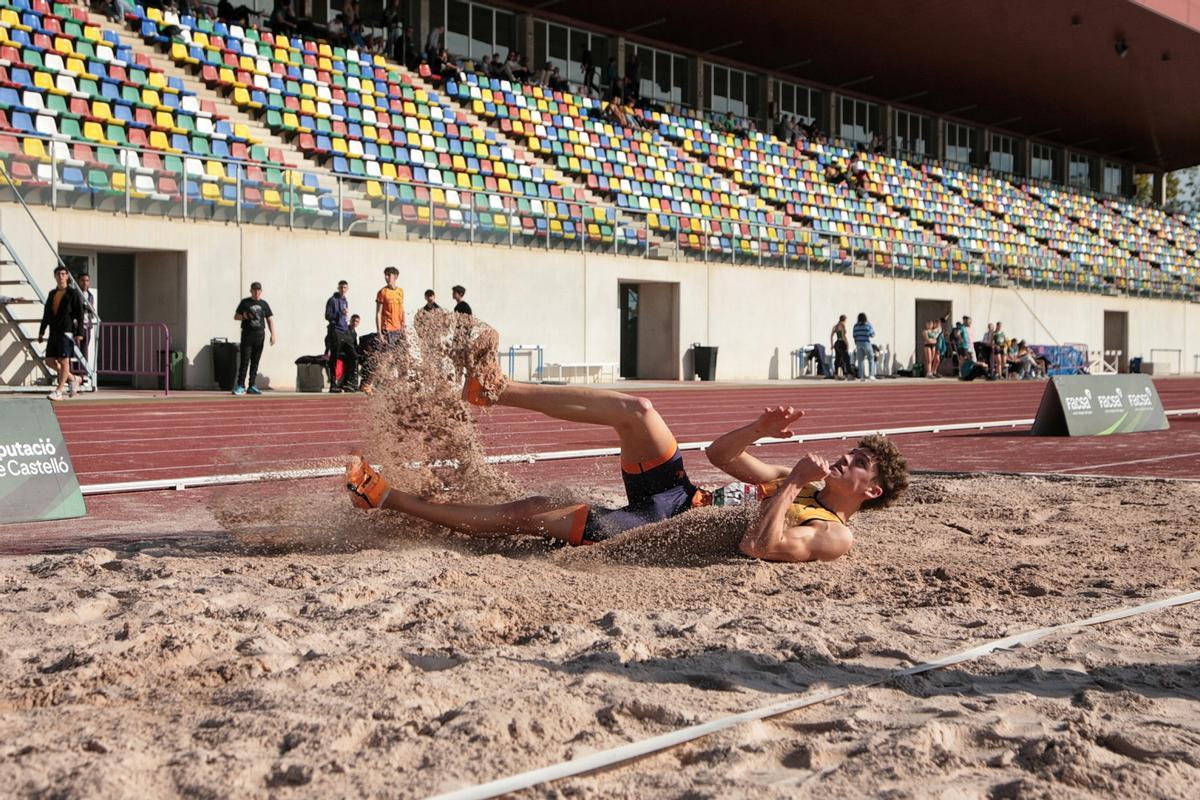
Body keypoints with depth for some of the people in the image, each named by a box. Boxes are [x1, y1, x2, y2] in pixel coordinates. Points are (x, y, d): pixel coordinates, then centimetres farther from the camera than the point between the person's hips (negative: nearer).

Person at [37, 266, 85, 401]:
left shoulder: (73, 293, -2)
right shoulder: (52, 294, 15)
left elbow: (79, 314, -7)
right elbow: (46, 314, 20)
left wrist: (79, 333, -13)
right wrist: (41, 332, 17)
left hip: (67, 331, -6)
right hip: (54, 332, 7)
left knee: (64, 360, -6)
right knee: (50, 360, 4)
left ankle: (59, 391, -2)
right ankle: (72, 379, 21)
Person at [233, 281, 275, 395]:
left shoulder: (264, 304, 11)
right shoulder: (245, 302, 5)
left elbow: (270, 319, 10)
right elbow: (236, 316, 8)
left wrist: (272, 334, 0)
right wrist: (244, 316, -13)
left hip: (260, 335, 3)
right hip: (247, 334, -3)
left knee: (255, 361, 5)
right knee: (244, 360, -8)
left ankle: (252, 386, 9)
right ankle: (240, 385, -6)